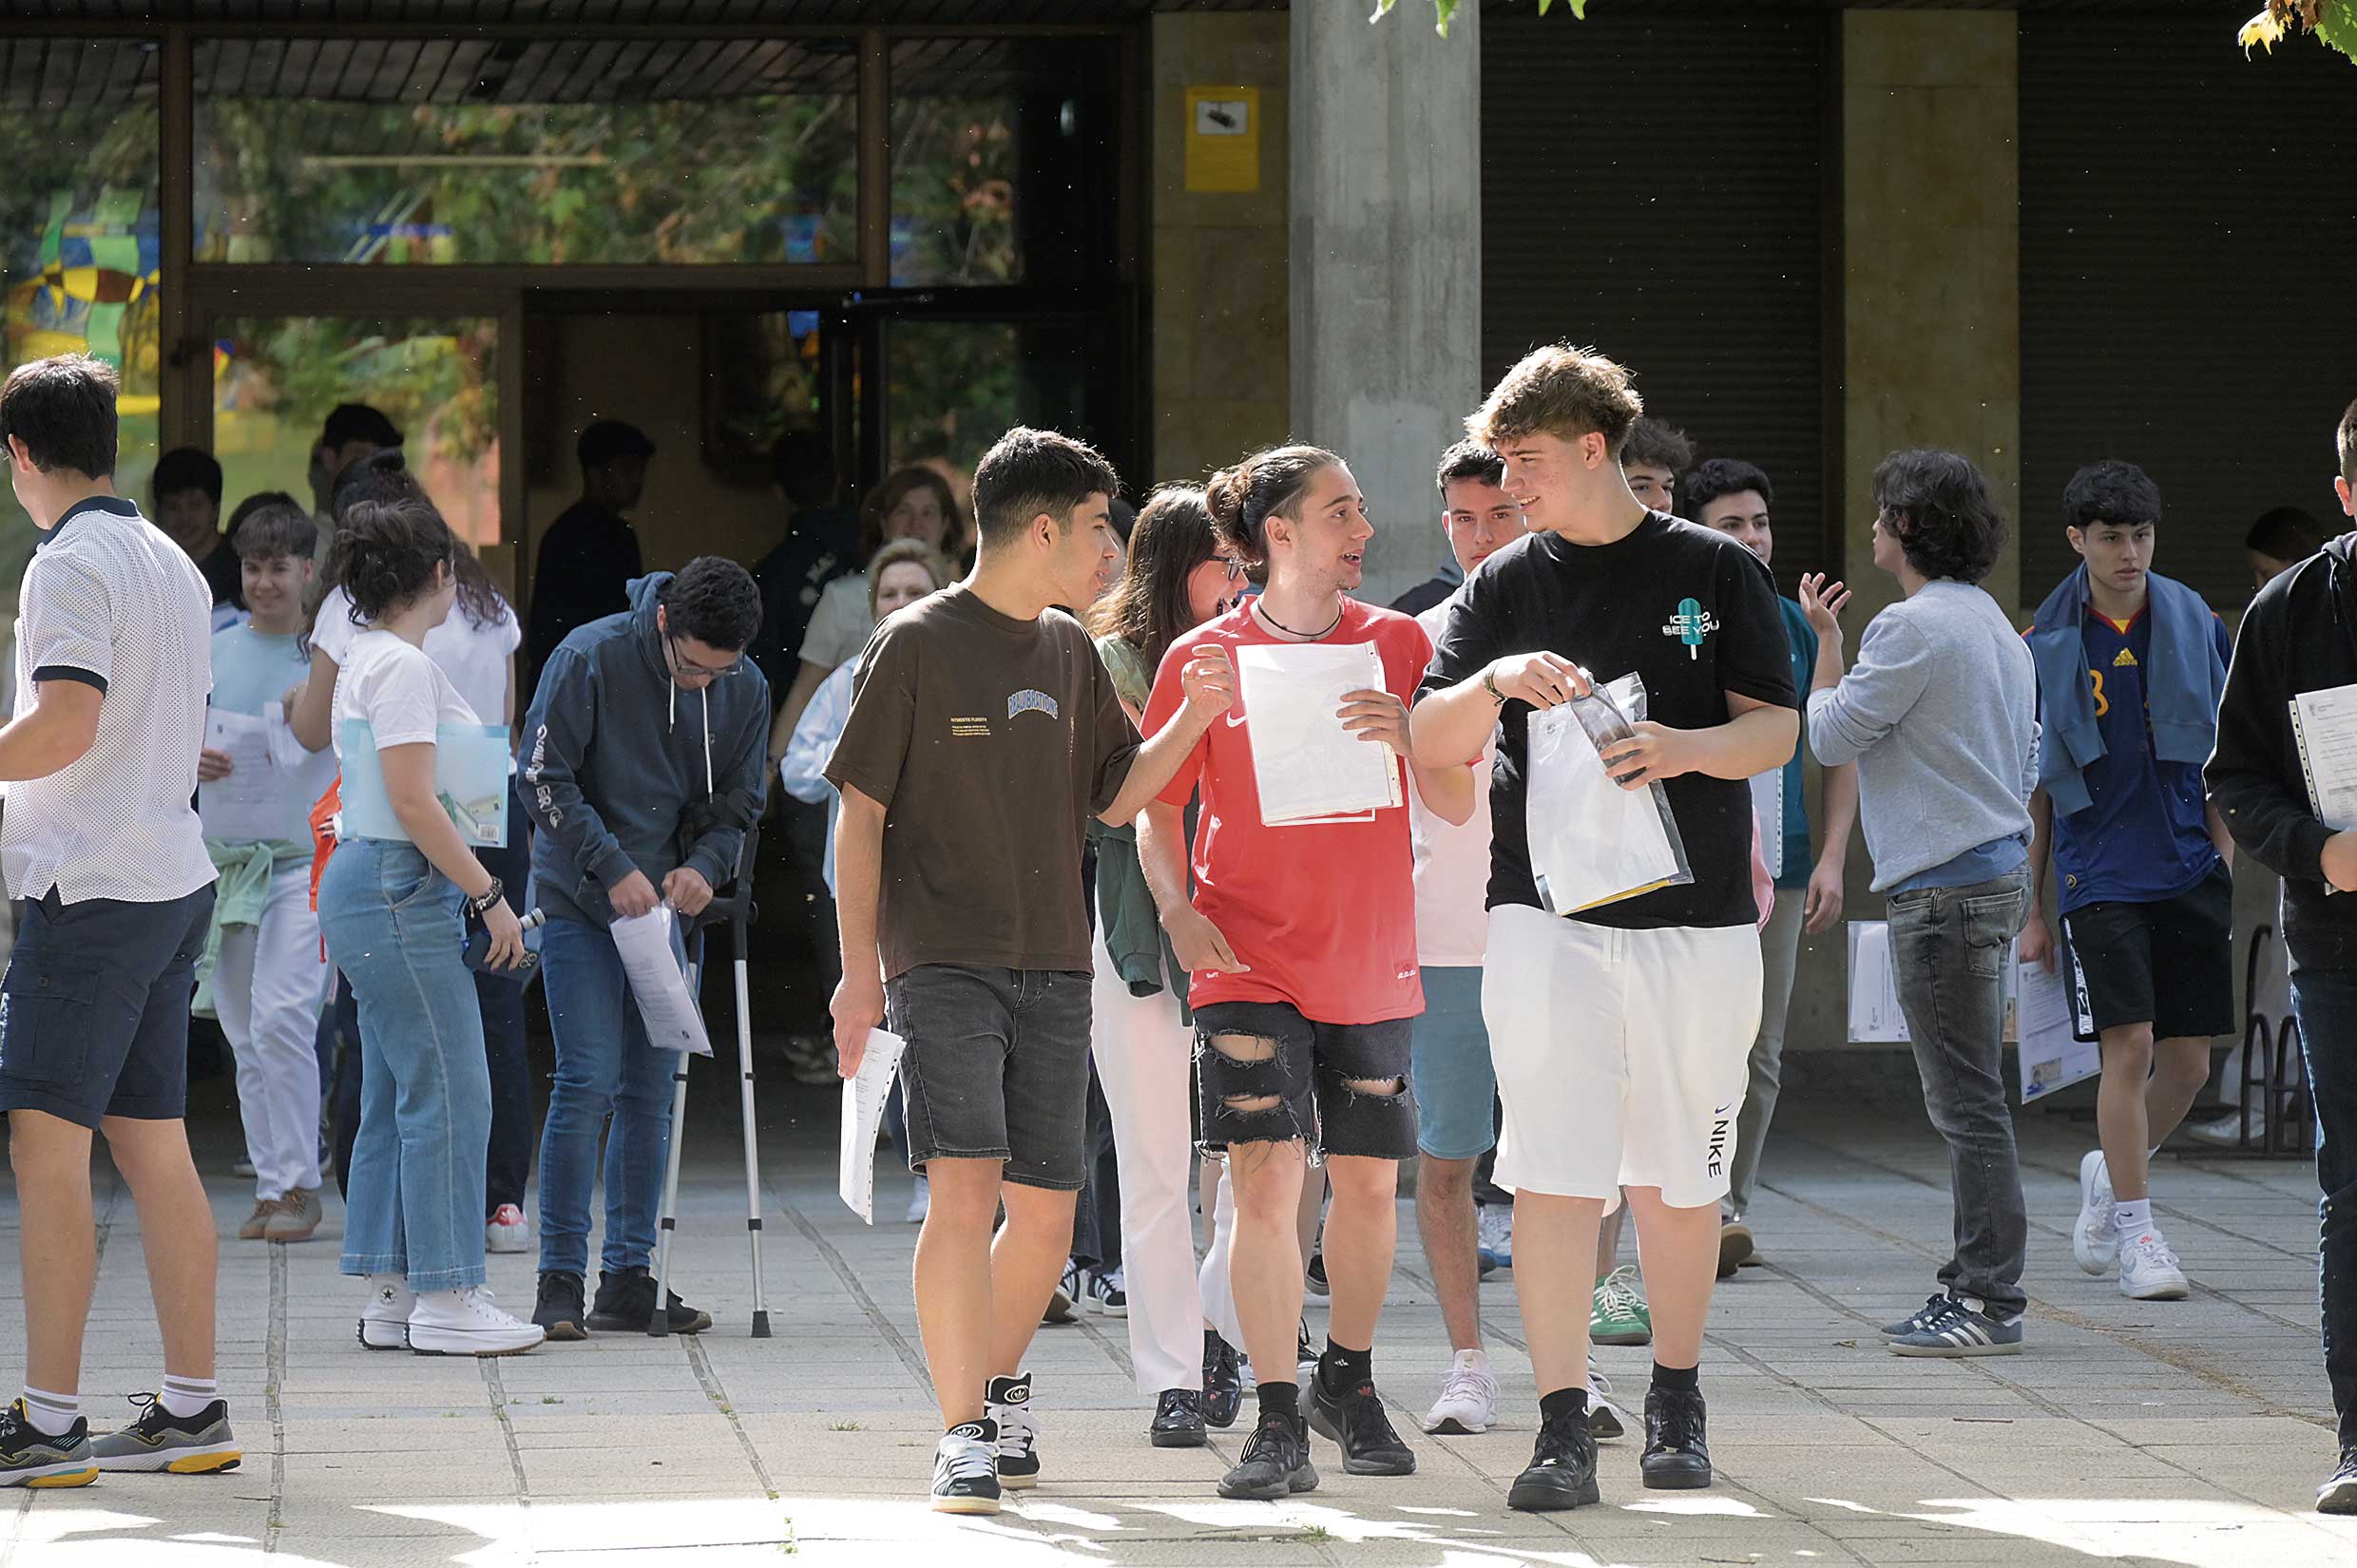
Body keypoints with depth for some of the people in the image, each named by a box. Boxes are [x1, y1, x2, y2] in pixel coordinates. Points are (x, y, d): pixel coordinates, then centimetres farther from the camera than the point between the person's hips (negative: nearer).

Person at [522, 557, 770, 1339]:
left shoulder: (746, 689, -1)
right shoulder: (590, 658, -14)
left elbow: (739, 800, 9)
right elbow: (546, 776, -12)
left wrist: (704, 865, -10)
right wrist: (613, 867, -19)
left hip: (664, 906, 5)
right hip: (580, 901, -5)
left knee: (651, 1092, 5)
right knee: (588, 1082, -11)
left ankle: (629, 1280, 11)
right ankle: (560, 1280, -6)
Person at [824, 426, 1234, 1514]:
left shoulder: (1070, 652, 14)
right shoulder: (917, 643, -3)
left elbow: (1115, 798, 19)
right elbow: (861, 812, -3)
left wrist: (1195, 719, 3)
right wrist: (861, 967, -8)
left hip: (1054, 971, 6)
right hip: (944, 965, -6)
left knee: (1047, 1210, 5)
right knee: (965, 1189, -17)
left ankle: (1000, 1382, 30)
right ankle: (964, 1434, -11)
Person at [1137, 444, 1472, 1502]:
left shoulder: (1398, 643, 5)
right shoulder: (1202, 658, 0)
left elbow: (1461, 803, 5)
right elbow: (1156, 810, 7)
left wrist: (1405, 736, -14)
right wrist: (1179, 908, -11)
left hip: (1371, 966, 2)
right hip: (1250, 966, -2)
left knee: (1369, 1181, 8)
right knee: (1266, 1178, -12)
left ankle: (1348, 1383, 30)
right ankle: (1278, 1422, -6)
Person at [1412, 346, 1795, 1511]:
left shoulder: (1717, 572, 5)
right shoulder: (1506, 586, 9)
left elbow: (1776, 730, -1)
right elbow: (1432, 741, 2)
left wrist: (1686, 747, -21)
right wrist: (1497, 680, -18)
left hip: (1697, 913, 0)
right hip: (1547, 914, 0)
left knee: (1678, 1174, 8)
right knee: (1553, 1168, -8)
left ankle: (1676, 1401, 23)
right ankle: (1562, 1426, -8)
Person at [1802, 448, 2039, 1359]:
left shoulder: (1912, 628, -14)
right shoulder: (1996, 627, 17)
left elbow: (1830, 736, -10)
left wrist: (1824, 639, 4)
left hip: (1944, 885, -10)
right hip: (1999, 867, 10)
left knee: (1967, 1099, -8)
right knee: (1968, 1095, 14)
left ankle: (1989, 1302, -8)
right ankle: (1973, 1284, 18)